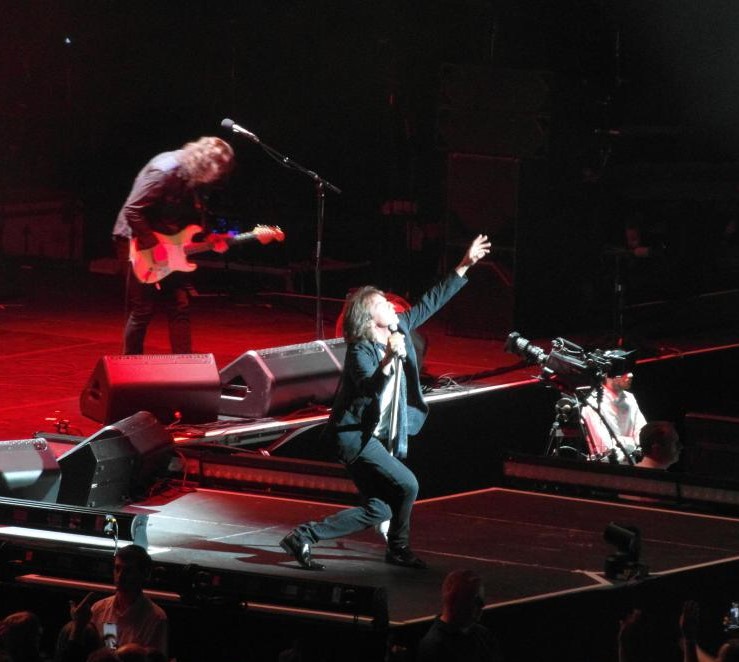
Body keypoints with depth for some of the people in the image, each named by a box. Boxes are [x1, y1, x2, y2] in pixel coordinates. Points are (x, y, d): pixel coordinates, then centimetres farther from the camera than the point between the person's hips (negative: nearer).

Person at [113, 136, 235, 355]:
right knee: (142, 312, -2)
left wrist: (208, 239, 0)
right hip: (142, 246, -8)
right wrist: (153, 245, -24)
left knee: (180, 308, 4)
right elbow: (132, 211, -26)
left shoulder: (194, 179, 4)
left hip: (171, 254, 8)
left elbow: (194, 221, 17)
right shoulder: (165, 172, -23)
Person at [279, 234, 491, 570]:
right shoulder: (361, 351, -21)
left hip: (377, 436, 9)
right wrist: (389, 358, -52)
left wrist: (463, 267, 7)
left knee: (377, 510, 6)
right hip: (354, 434, -9)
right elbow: (371, 389, -37)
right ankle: (399, 548, 6)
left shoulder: (399, 329, 1)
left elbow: (429, 303, 9)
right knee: (406, 485, -12)